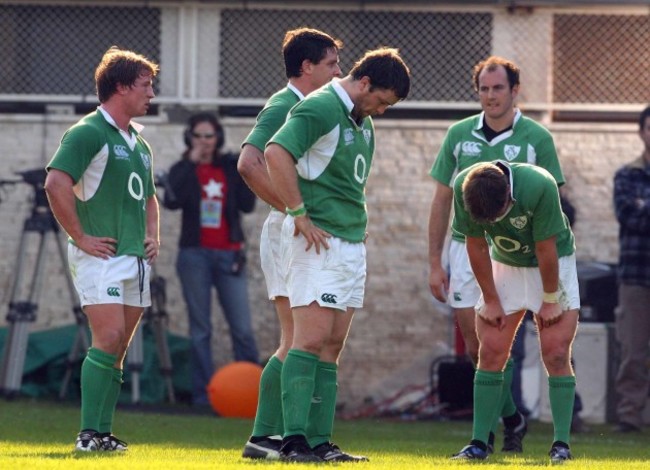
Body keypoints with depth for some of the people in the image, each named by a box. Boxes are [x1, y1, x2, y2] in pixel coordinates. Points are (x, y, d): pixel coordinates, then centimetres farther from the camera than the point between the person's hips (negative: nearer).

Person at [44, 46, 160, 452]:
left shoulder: (139, 143, 20)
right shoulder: (88, 132, -8)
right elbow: (56, 183, -19)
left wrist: (153, 236, 18)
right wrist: (79, 237, -17)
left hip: (135, 260, 8)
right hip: (101, 255, -8)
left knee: (117, 350, 6)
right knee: (108, 338, -15)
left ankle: (104, 433, 9)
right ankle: (89, 433, -14)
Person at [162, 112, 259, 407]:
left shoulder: (230, 168, 9)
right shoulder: (182, 170, 4)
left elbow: (248, 205, 0)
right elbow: (172, 201, -15)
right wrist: (190, 163, -14)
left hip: (228, 255, 1)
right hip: (195, 254, -1)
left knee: (242, 328, -4)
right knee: (200, 329, 1)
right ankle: (203, 394, 3)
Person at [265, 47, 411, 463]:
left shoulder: (362, 121, 18)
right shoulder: (320, 109, -11)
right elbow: (276, 152, -23)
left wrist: (358, 226, 17)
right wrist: (300, 214, -21)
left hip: (352, 241, 9)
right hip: (319, 241, -9)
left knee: (333, 345, 6)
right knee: (312, 339, -13)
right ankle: (294, 440, -14)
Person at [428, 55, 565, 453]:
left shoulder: (537, 138, -2)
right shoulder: (459, 135, 5)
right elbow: (442, 201, 10)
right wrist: (435, 263, 7)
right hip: (465, 249, 3)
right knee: (475, 349, 6)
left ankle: (487, 431, -1)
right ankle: (511, 418, 24)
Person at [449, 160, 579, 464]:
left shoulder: (539, 186, -35)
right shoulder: (464, 187, -24)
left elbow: (546, 249, -25)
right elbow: (476, 246, -12)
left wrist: (550, 300, -16)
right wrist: (491, 300, -7)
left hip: (552, 265, -3)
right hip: (504, 265, 3)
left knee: (556, 354, -10)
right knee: (490, 352, -4)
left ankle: (561, 444, -7)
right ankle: (479, 443, 0)